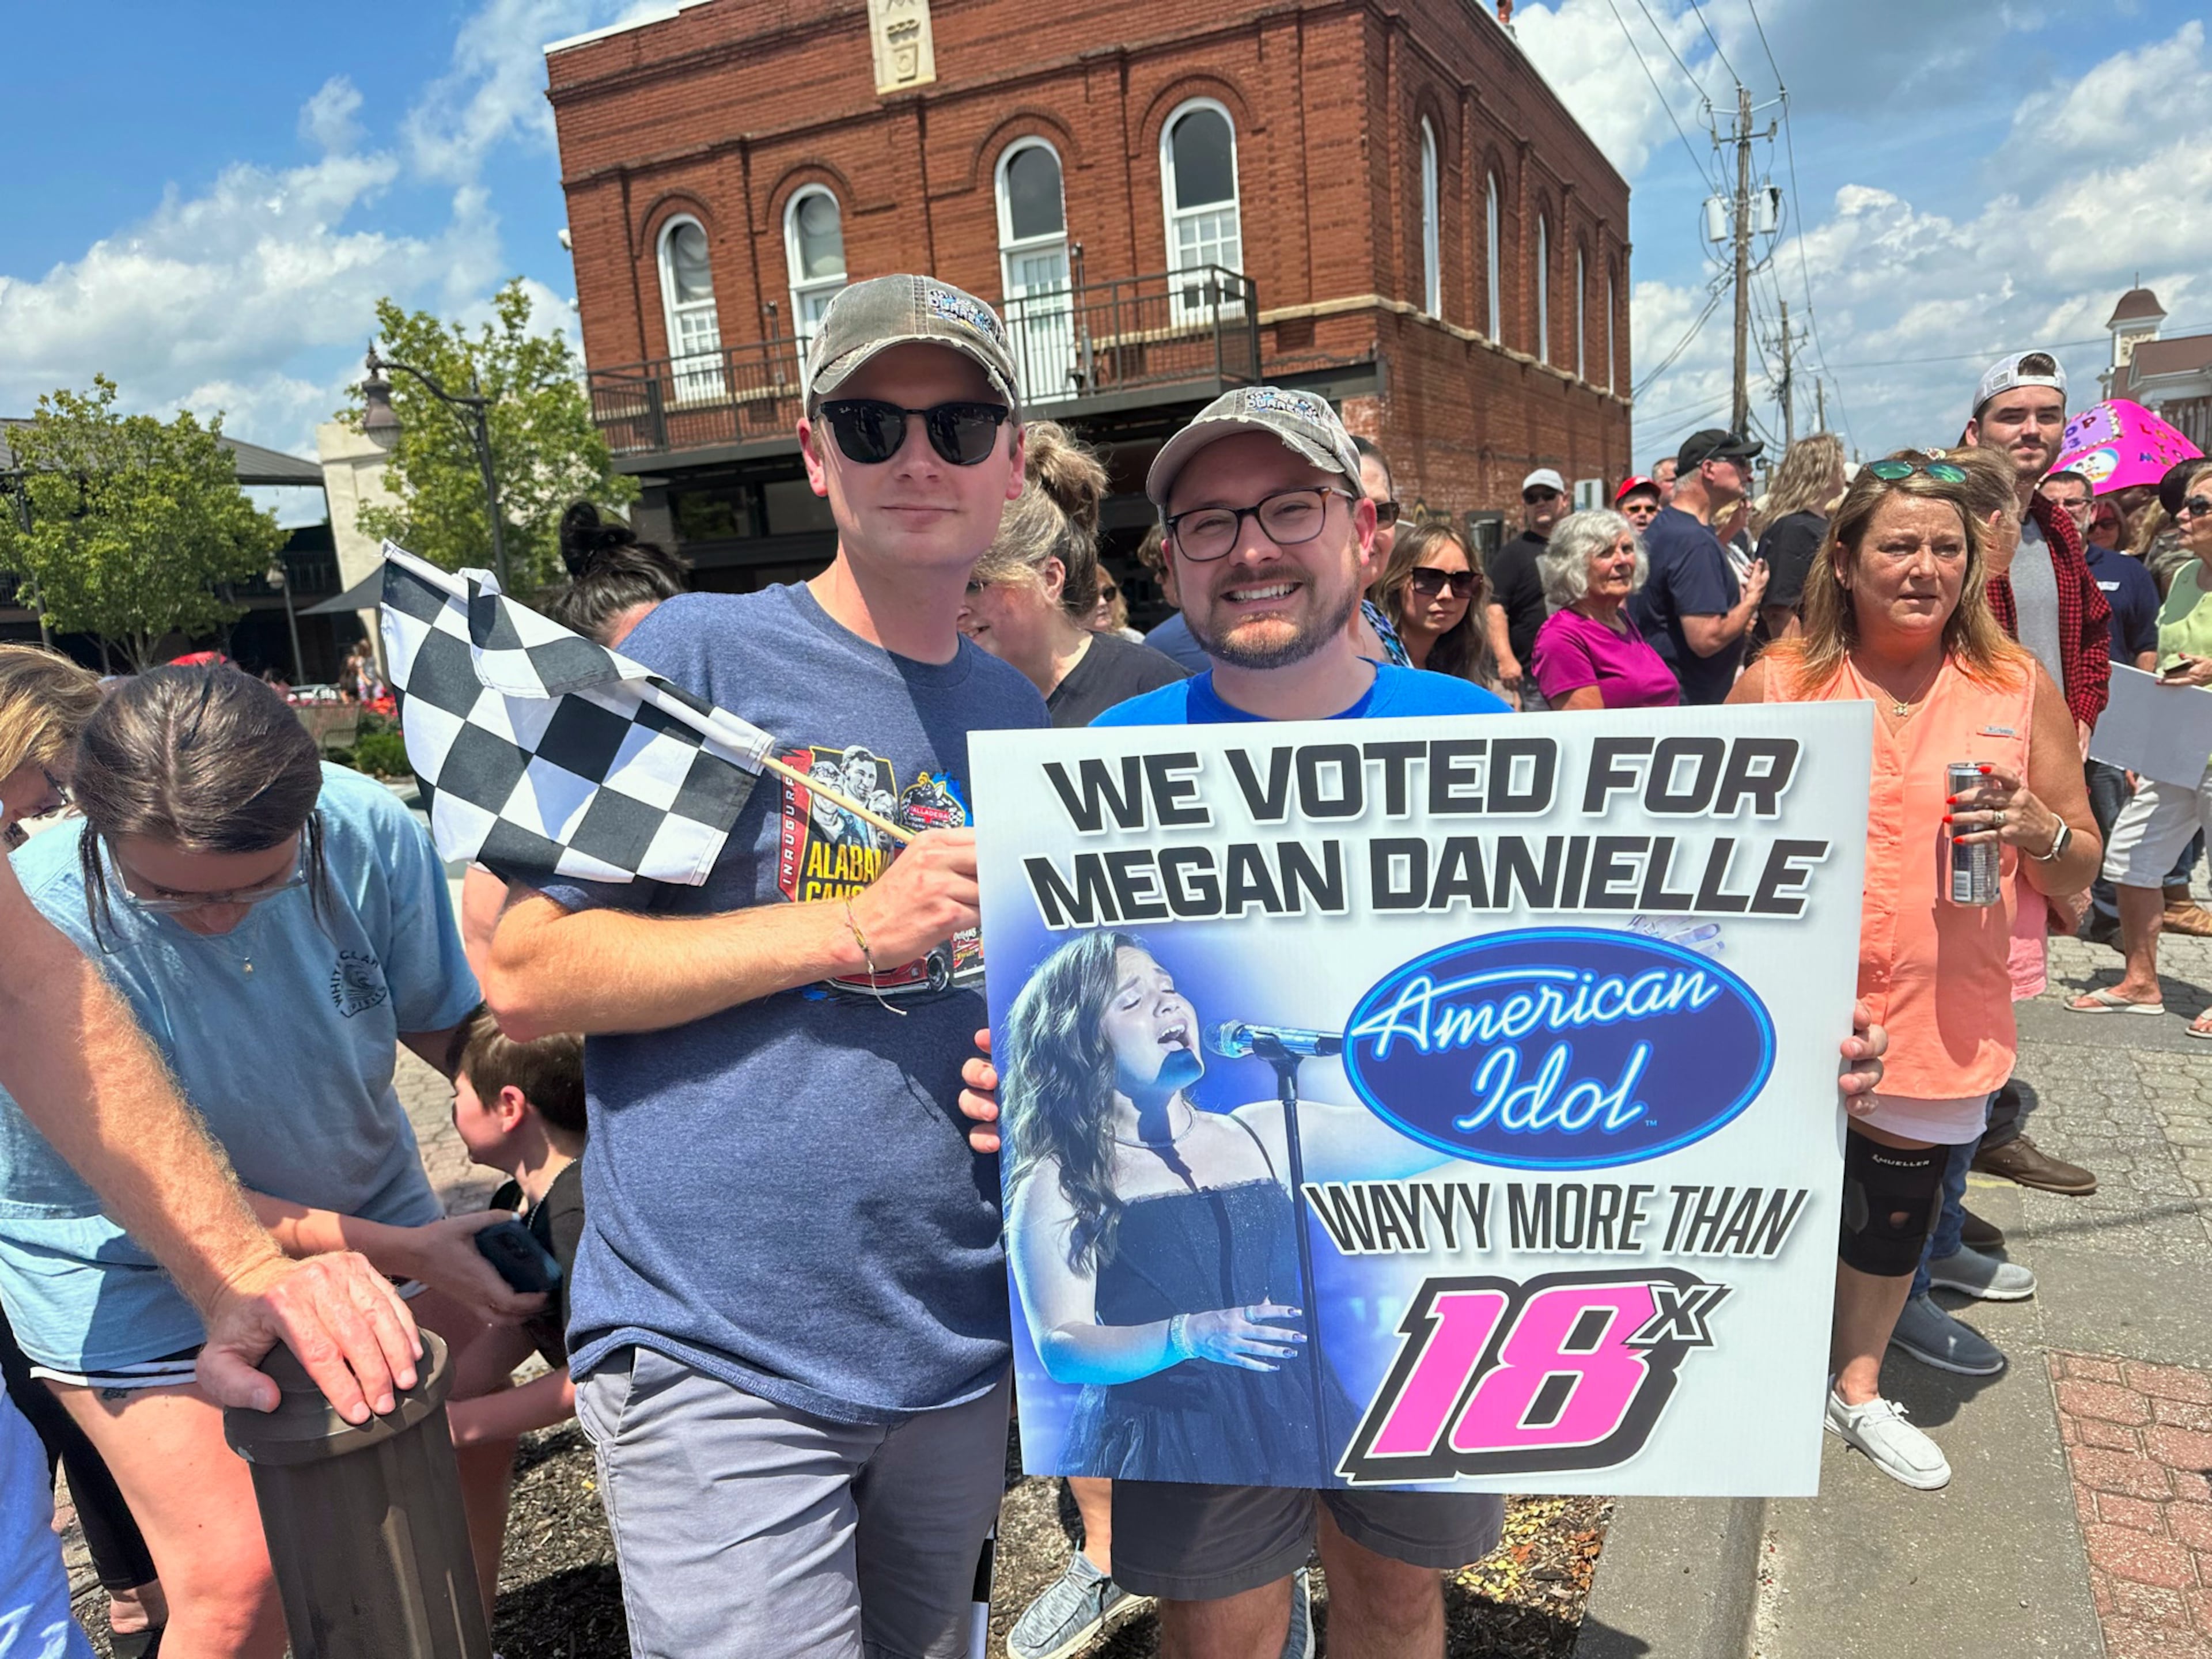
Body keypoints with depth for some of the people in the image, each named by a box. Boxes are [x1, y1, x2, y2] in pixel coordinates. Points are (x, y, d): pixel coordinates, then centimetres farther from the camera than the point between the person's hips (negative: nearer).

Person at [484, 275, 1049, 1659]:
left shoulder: (1019, 715, 7)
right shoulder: (697, 655, -9)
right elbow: (526, 975, -12)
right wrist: (853, 927, -20)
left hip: (959, 1351, 6)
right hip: (719, 1356, -5)